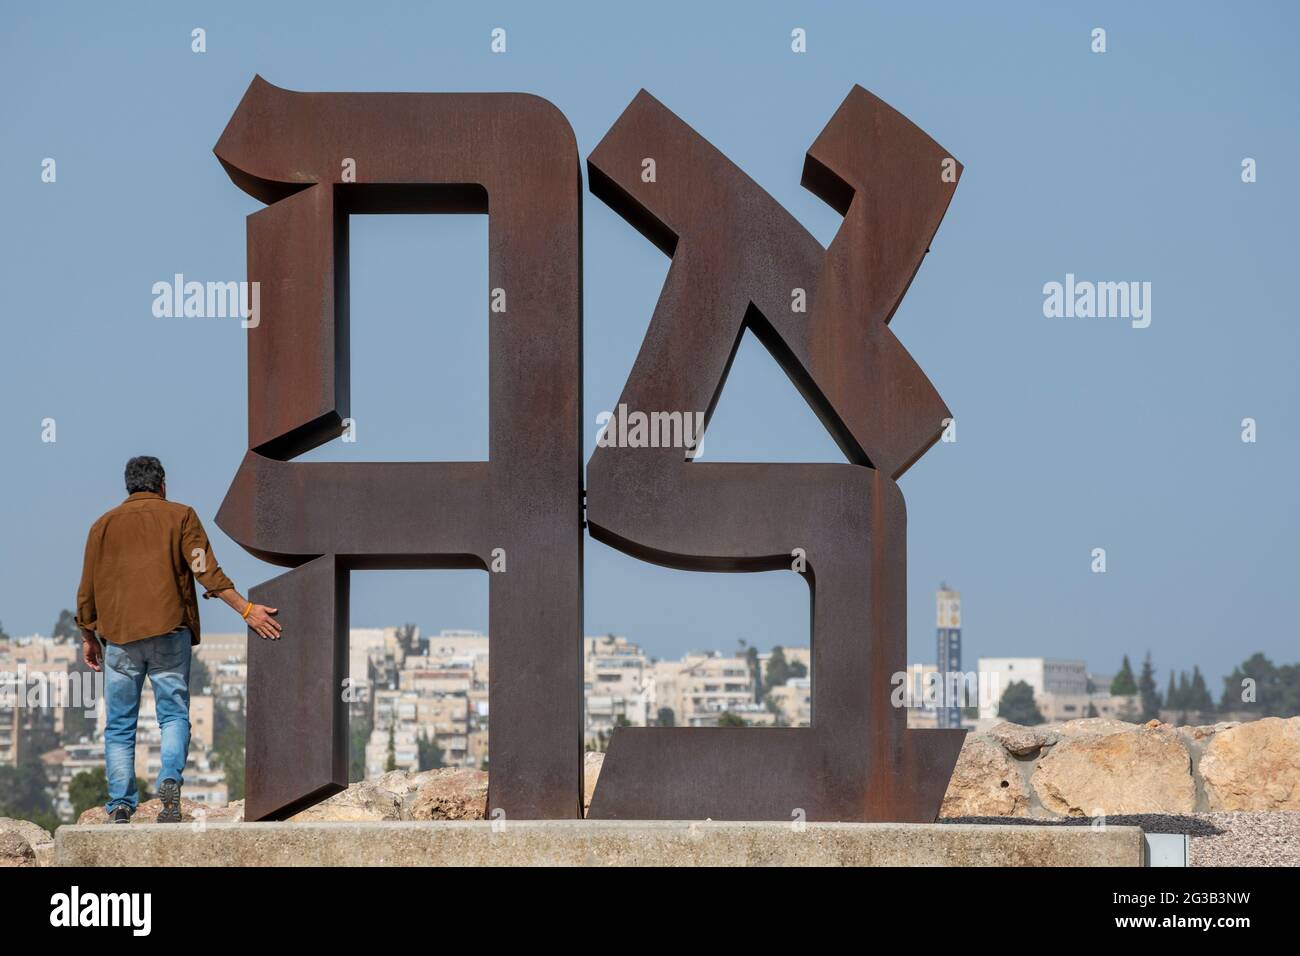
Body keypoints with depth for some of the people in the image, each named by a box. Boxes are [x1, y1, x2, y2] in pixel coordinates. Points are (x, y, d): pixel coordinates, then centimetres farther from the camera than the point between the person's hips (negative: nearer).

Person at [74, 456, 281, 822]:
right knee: (174, 715, 3)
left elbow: (87, 589, 13)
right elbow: (206, 571, -6)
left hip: (118, 636, 2)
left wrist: (88, 637, 23)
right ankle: (170, 783, -22)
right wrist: (247, 609, -7)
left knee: (119, 727, 6)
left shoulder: (104, 525, 13)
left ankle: (120, 806, -2)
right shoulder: (180, 516, 6)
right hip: (169, 633, -2)